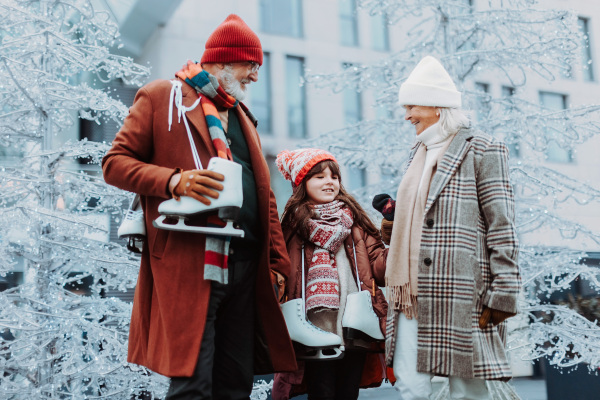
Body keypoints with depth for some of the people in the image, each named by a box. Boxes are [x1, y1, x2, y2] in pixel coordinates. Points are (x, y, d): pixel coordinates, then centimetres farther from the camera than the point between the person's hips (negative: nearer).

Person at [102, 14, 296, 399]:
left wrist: (278, 261, 16)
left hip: (245, 264, 7)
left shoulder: (242, 114, 25)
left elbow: (264, 193, 23)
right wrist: (173, 180, -17)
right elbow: (115, 163, 0)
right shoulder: (161, 96, 6)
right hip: (188, 263, -6)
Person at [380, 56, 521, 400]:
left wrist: (503, 292, -13)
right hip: (414, 294, 7)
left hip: (460, 292, -6)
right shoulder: (418, 154, 22)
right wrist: (395, 225, 9)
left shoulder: (482, 150, 0)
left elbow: (502, 226, -6)